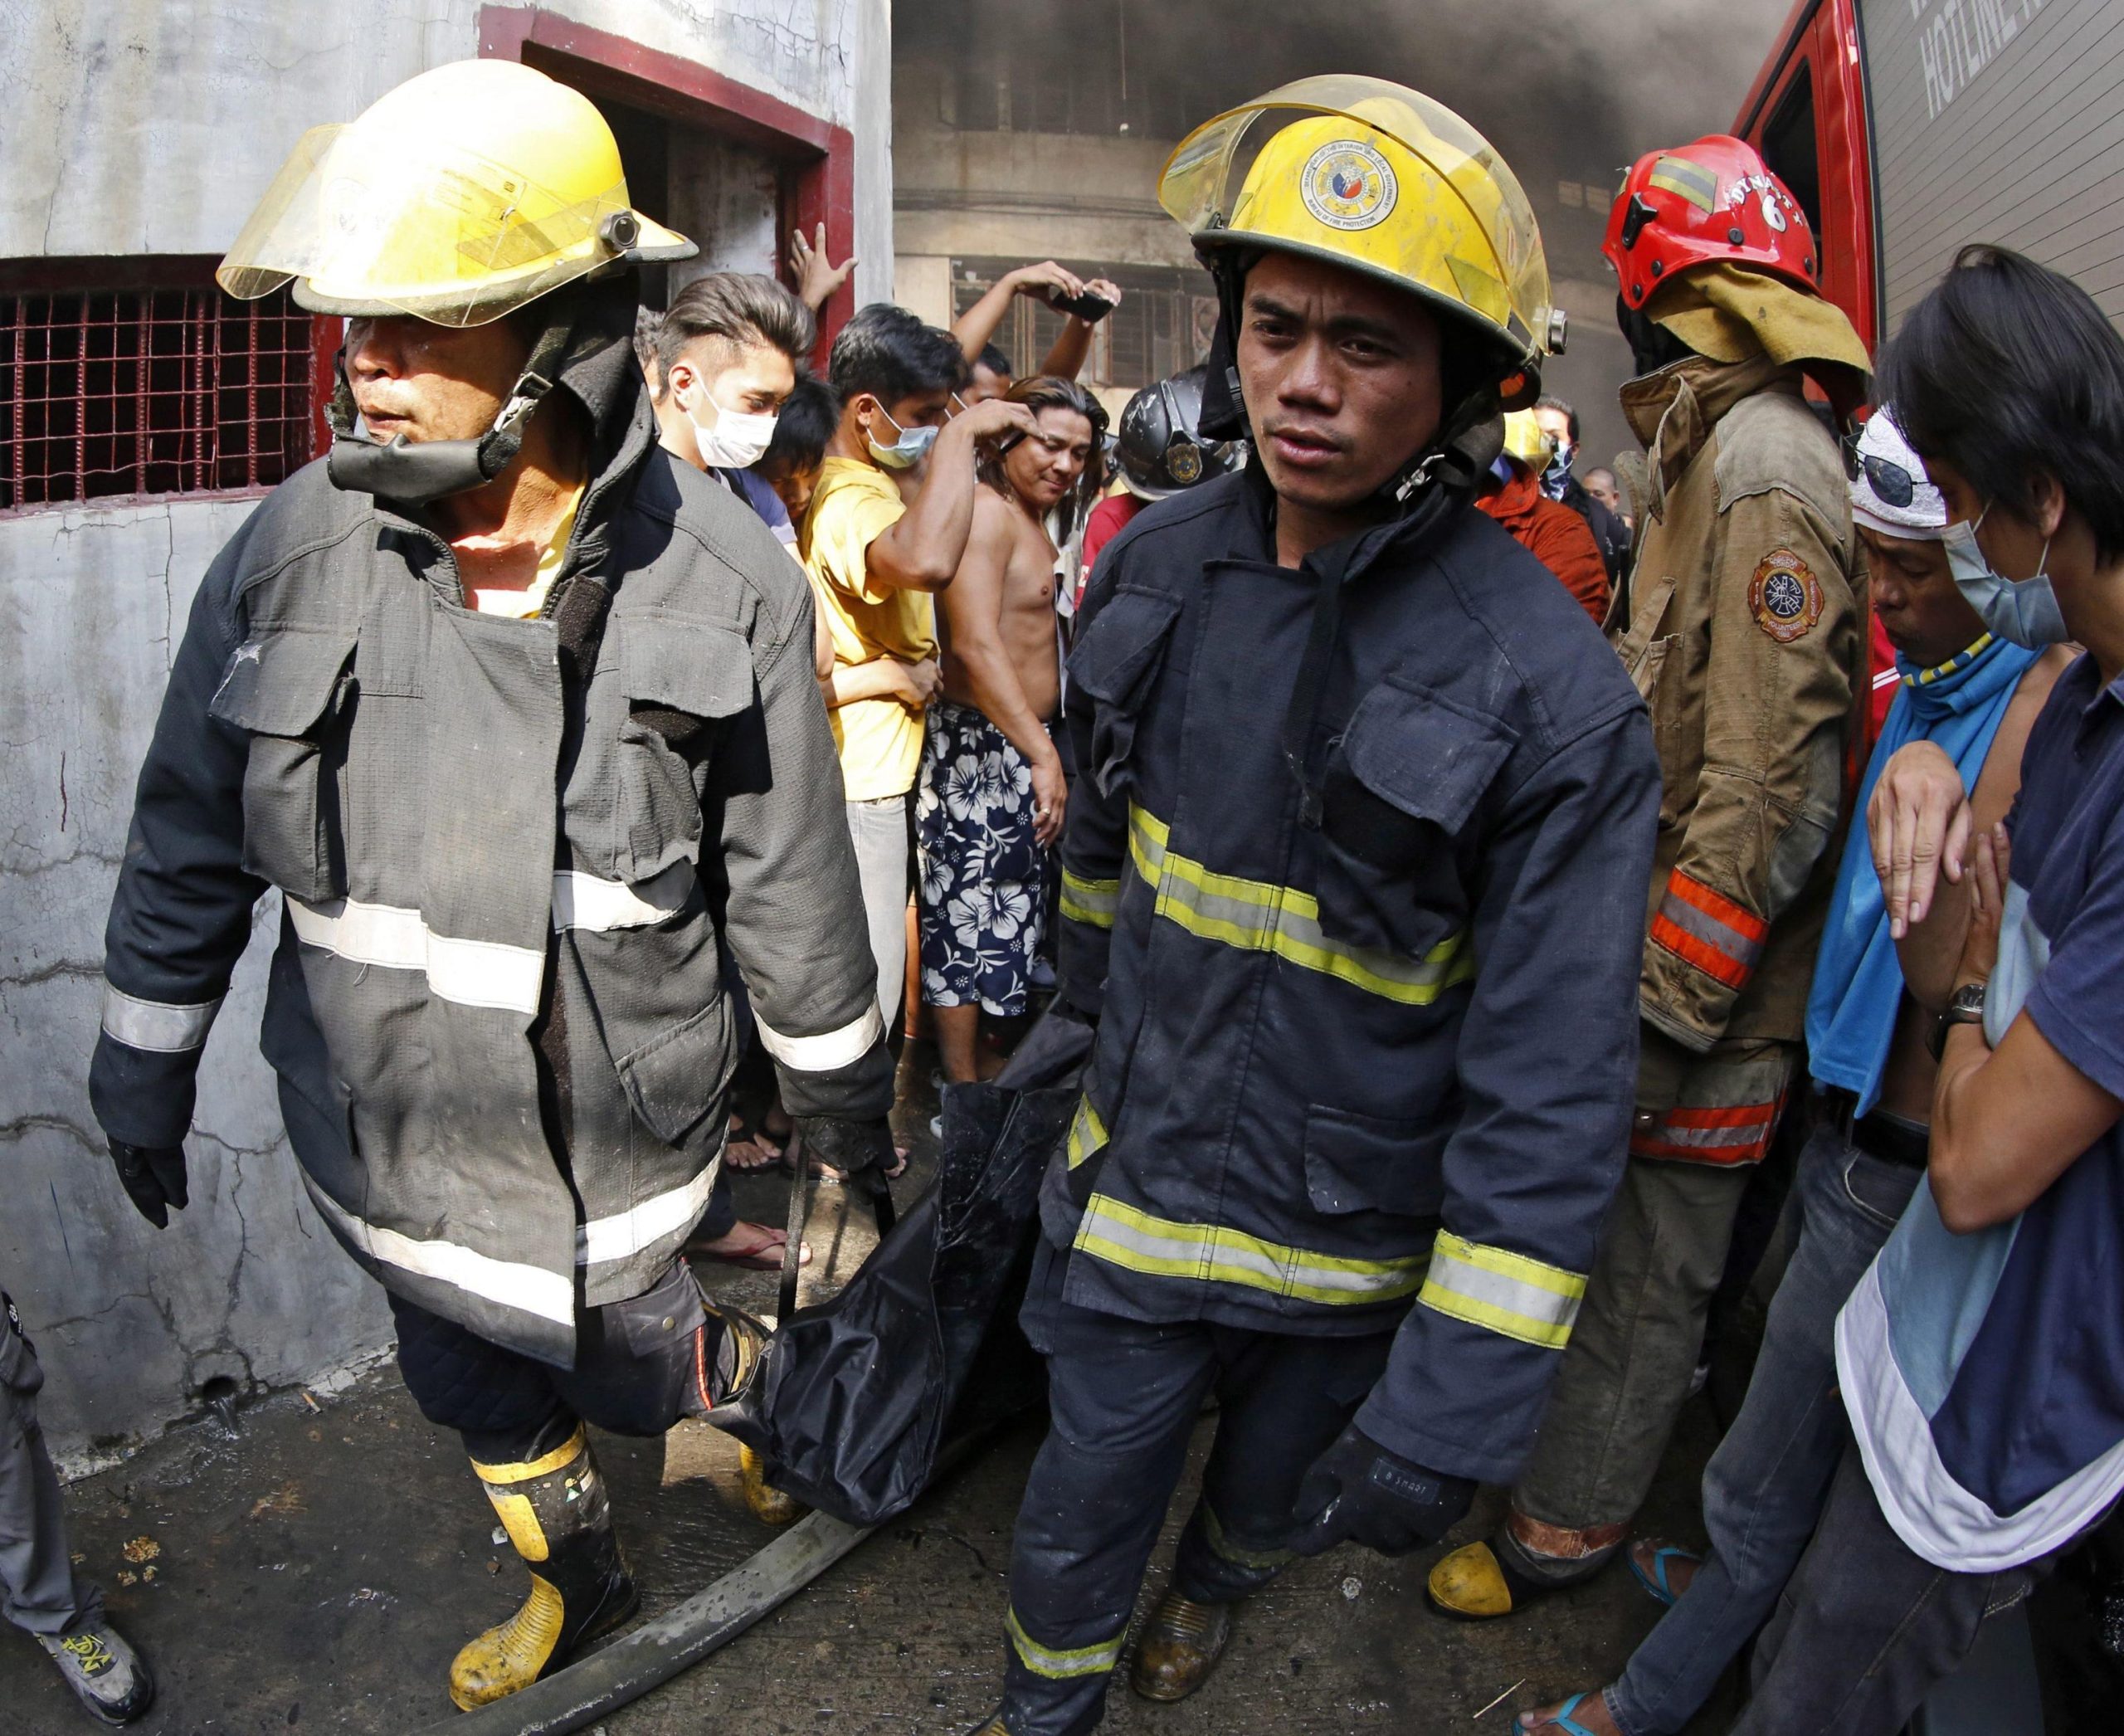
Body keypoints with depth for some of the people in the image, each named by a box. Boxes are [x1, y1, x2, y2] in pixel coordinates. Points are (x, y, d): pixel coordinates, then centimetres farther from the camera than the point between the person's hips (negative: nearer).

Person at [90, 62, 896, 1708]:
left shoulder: (720, 577, -17)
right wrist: (145, 1063, 11)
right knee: (472, 1385, 26)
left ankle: (764, 1381, 50)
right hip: (385, 1136, 5)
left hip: (613, 1142, -4)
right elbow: (192, 839, 2)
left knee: (621, 1363, 13)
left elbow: (791, 876, -7)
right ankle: (578, 1583, 58)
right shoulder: (292, 552, -12)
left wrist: (845, 1097, 3)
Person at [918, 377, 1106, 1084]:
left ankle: (978, 1055, 35)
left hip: (1018, 743, 11)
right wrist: (1042, 753, -30)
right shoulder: (986, 512, -18)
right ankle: (962, 1083, 11)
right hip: (982, 746, -11)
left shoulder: (1031, 516, 12)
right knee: (970, 915, -1)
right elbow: (976, 643, -27)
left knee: (1006, 910, 20)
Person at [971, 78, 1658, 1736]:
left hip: (1358, 1249, -2)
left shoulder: (1551, 695, -24)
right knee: (1085, 1504, 17)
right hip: (1137, 1172, 2)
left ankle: (1217, 1575, 62)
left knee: (1278, 1485, 27)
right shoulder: (1156, 563, -8)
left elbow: (1551, 1097, -22)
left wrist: (1458, 1401, -21)